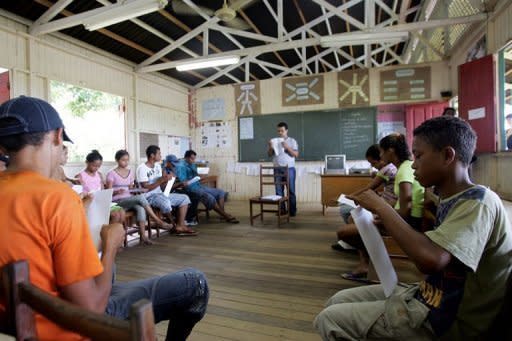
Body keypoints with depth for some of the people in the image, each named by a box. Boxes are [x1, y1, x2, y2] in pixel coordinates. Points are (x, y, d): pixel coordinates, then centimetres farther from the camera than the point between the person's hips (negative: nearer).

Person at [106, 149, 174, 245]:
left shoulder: (130, 172, 16)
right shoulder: (111, 174, 0)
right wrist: (117, 191, -26)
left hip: (130, 200, 5)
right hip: (117, 202, -5)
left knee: (140, 208, -33)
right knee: (141, 197, -33)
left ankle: (143, 236, -35)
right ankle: (159, 222, -28)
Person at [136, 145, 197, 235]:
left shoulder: (158, 166, 14)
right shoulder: (142, 168, -11)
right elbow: (145, 188, -18)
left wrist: (165, 179, -7)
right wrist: (161, 180, -21)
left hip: (160, 194, 9)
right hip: (149, 196, -9)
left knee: (184, 198, -3)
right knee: (165, 202, -39)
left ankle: (180, 226, -12)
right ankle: (173, 226, -14)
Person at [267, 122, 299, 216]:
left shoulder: (292, 141, 5)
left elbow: (296, 154, -4)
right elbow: (270, 154, 10)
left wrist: (287, 147, -16)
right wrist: (270, 147, -9)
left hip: (289, 169, -3)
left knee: (291, 190, -1)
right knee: (279, 190, 3)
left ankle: (292, 210, 5)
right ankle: (281, 209, 11)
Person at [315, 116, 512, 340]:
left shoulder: (478, 202, -21)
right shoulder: (452, 201, 6)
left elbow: (430, 258, -37)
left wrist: (381, 208, -25)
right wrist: (386, 221, -1)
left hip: (446, 321, -8)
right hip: (430, 297, 8)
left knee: (329, 320, -10)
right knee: (338, 301, 8)